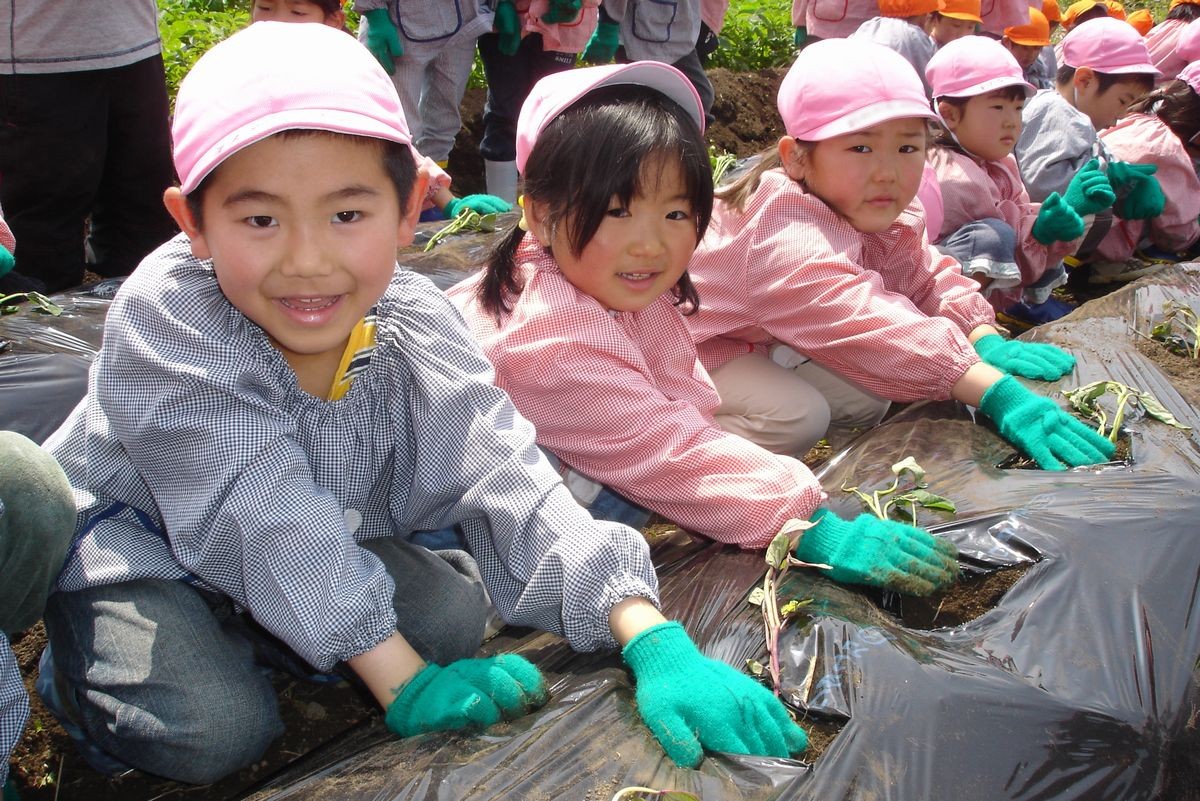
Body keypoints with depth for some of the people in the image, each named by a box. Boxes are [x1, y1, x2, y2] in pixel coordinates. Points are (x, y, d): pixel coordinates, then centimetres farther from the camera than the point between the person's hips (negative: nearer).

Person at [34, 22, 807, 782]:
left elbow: (508, 485, -27)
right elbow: (262, 514, -34)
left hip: (321, 556, 4)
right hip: (134, 532, -4)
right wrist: (401, 682, -35)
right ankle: (76, 661, 4)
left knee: (455, 613, -15)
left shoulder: (414, 325, -20)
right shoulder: (167, 316, -31)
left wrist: (654, 642, -38)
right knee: (212, 728, -26)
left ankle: (255, 635, 3)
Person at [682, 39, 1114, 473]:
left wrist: (987, 341, -24)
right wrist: (998, 393, -55)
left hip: (760, 343, 9)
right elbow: (866, 323, -50)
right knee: (795, 414, -27)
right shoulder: (788, 237, -38)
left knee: (868, 398, 1)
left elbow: (928, 276, -4)